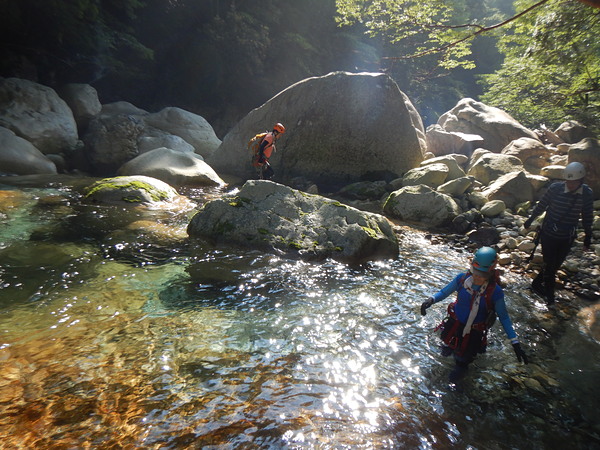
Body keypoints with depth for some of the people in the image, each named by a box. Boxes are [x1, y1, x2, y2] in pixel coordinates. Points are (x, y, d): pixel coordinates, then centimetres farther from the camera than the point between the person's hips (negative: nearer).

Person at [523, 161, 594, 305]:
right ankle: (549, 294, 22)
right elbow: (541, 206, -2)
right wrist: (529, 221, 9)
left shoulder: (587, 193, -8)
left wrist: (588, 237, 11)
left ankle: (537, 284, 35)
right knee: (550, 265, 2)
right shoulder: (555, 188, -17)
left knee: (556, 265, 14)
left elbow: (587, 216, 4)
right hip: (549, 234, -3)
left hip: (567, 238, 3)